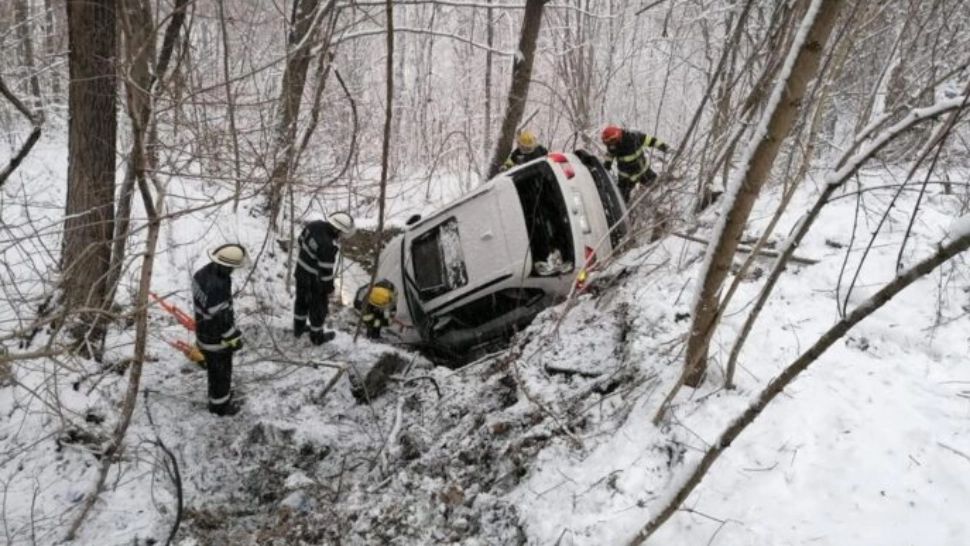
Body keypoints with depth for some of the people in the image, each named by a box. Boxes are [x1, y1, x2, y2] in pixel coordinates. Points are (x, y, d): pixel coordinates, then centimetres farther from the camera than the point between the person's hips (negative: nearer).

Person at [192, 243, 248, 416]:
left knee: (214, 368, 30)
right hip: (216, 338, -8)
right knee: (221, 371, 16)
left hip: (204, 330, 8)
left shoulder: (203, 272, -9)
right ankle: (220, 403, 37)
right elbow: (222, 319, -29)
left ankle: (218, 392, 52)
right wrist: (235, 339, -14)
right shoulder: (218, 288, -38)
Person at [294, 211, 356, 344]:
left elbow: (302, 240, 6)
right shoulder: (327, 245, -35)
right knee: (318, 306, 14)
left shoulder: (314, 225, -13)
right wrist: (329, 288, -11)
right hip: (314, 278, -8)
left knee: (302, 299, 26)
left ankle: (298, 328, 45)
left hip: (301, 268, 8)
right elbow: (326, 270, -26)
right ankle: (317, 336, 32)